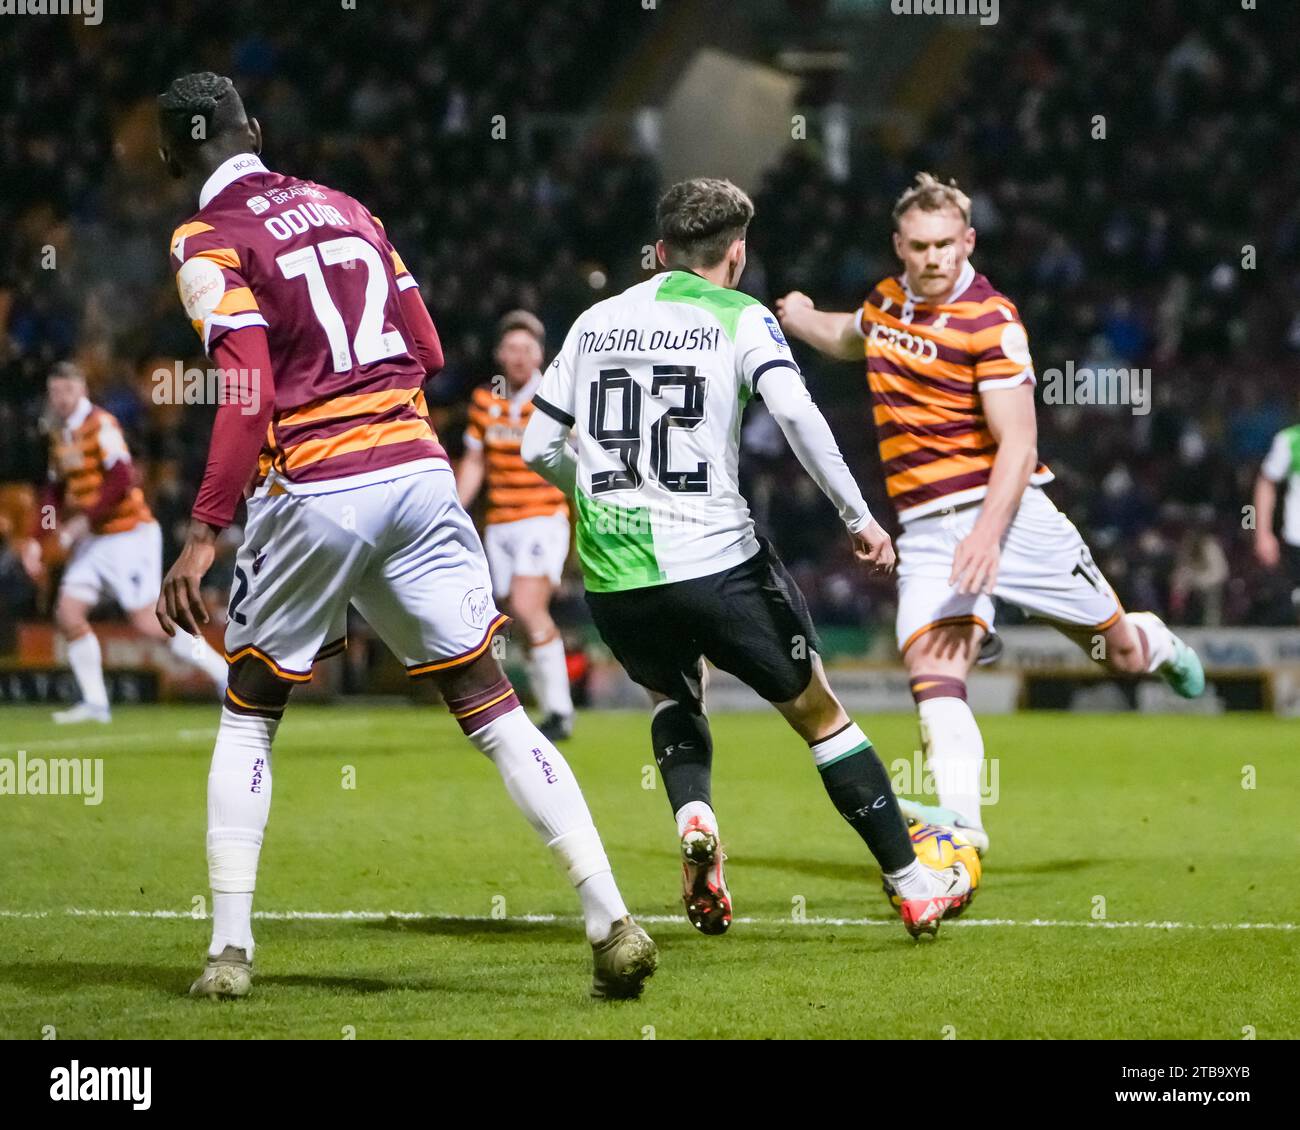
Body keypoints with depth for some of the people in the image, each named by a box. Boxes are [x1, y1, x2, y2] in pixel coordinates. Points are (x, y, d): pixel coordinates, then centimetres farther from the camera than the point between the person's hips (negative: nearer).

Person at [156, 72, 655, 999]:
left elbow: (250, 397, -14)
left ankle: (230, 948, 10)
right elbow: (428, 353, 17)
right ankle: (613, 922, -4)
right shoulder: (344, 208, 16)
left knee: (250, 715, 15)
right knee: (491, 706, 5)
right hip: (418, 469, 4)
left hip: (312, 493, -4)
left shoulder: (209, 245, -2)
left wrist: (204, 532, -14)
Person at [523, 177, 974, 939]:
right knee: (820, 712, 12)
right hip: (715, 560, -4)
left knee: (674, 696, 31)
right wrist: (860, 517, -11)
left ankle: (694, 820, 2)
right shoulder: (739, 319, 1)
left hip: (612, 576, 4)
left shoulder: (596, 322, 13)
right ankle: (915, 887, 13)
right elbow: (796, 412, -16)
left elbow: (538, 447, 15)